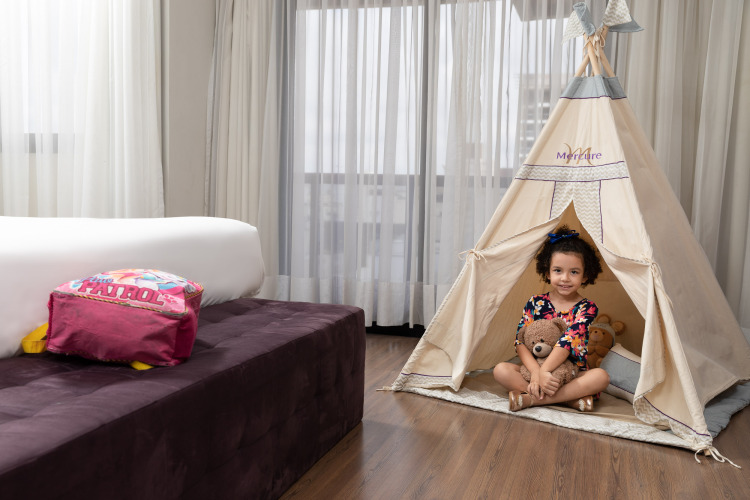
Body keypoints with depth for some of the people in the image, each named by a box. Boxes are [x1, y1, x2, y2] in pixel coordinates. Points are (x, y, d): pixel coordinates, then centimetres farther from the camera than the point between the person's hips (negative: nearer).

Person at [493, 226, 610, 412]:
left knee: (601, 376, -29)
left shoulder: (587, 308, -5)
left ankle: (531, 398, -29)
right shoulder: (536, 303, 0)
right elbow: (520, 341, -9)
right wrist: (536, 372, -27)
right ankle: (571, 399, -26)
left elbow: (569, 341, -19)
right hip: (536, 368, 1)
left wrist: (543, 371, -30)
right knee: (501, 370, -22)